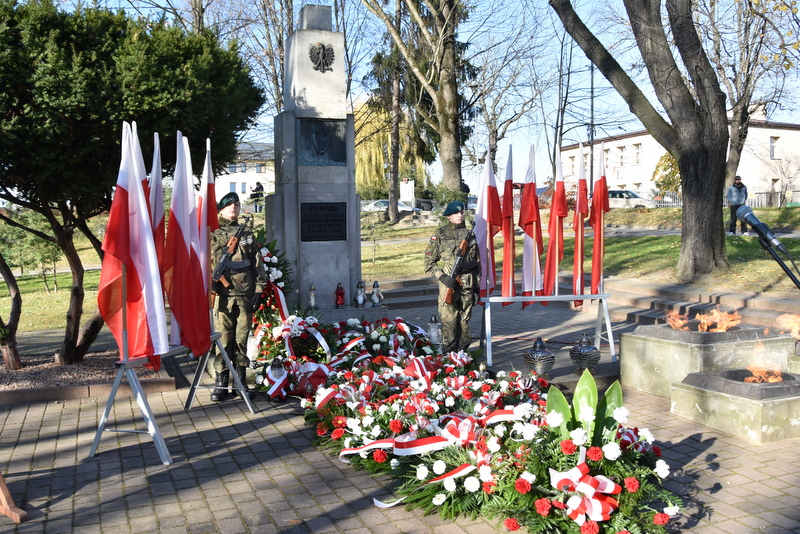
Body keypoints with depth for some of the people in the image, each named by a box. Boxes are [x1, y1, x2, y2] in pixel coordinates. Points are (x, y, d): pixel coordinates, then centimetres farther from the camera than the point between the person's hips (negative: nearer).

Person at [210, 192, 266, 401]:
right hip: (224, 292, -3)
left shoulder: (247, 233, 15)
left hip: (245, 292, 3)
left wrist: (258, 287, 5)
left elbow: (256, 262, 14)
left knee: (242, 337, 6)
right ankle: (221, 381, 4)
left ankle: (241, 381, 14)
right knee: (224, 337, -4)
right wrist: (212, 288, -11)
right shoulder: (214, 234, 6)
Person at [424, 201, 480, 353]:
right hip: (448, 284, -3)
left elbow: (477, 263, 15)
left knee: (464, 321, 8)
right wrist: (443, 277, -13)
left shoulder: (469, 235, 11)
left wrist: (477, 286, 12)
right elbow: (429, 262, 0)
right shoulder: (440, 234, 1)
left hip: (467, 285, 3)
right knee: (449, 321, -4)